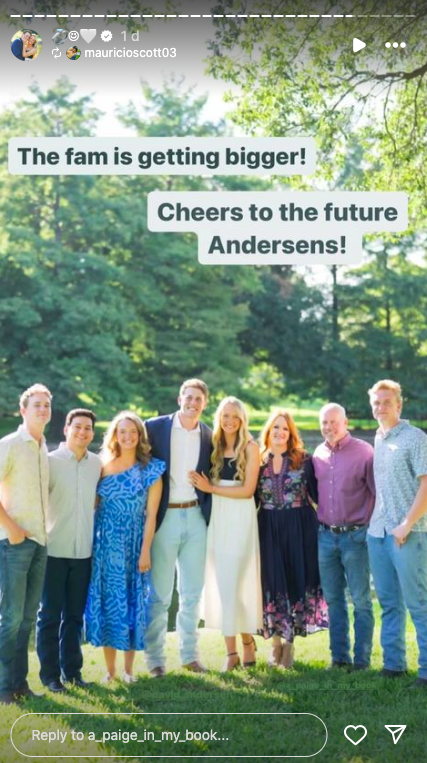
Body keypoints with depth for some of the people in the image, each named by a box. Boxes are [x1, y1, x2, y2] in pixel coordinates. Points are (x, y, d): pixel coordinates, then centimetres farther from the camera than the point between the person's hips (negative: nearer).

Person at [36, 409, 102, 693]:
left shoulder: (97, 464, 6)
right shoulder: (50, 461, -5)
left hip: (84, 551, 3)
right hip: (54, 550, -3)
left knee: (75, 614, 12)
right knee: (50, 614, 4)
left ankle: (72, 669, 23)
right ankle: (50, 674, 14)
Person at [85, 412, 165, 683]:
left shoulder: (150, 470, -2)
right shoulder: (103, 466, 4)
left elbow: (150, 514, -3)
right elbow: (93, 505, 4)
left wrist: (145, 551, -8)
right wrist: (91, 545, -4)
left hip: (134, 545, -1)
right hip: (105, 545, 2)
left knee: (132, 602, 4)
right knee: (106, 601, 4)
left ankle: (129, 668, 16)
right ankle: (110, 668, 14)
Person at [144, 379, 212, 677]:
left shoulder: (208, 436, 6)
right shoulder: (155, 427, -4)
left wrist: (207, 511, 4)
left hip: (196, 518, 3)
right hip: (165, 517, -3)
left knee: (193, 592, 11)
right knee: (159, 594, 2)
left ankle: (190, 654, 23)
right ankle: (155, 658, 13)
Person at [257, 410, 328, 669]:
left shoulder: (303, 460, 1)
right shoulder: (259, 461, 5)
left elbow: (316, 494, 0)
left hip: (299, 528, -1)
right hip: (269, 530, 1)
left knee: (297, 581, 3)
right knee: (272, 583, 4)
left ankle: (289, 644, 13)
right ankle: (276, 642, 15)